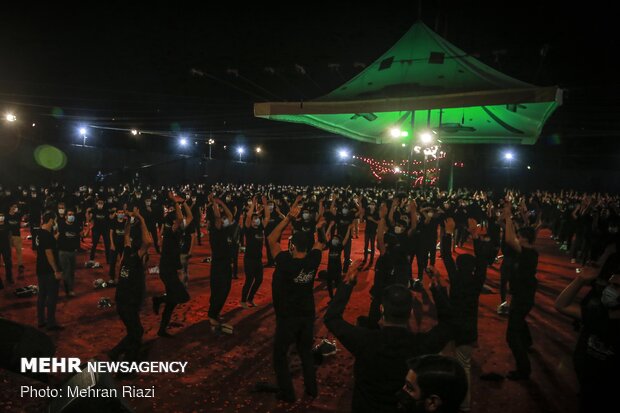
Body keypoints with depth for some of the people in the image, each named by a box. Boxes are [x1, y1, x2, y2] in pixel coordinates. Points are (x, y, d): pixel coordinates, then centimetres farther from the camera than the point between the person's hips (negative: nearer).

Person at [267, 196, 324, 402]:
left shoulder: (286, 263, -27)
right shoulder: (313, 261, -15)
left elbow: (271, 239, -19)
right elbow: (319, 242, 6)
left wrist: (289, 217, -23)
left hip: (287, 317, -5)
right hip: (307, 315, 5)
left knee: (280, 354, 15)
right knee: (306, 352, 23)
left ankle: (287, 393, 22)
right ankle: (312, 388, 31)